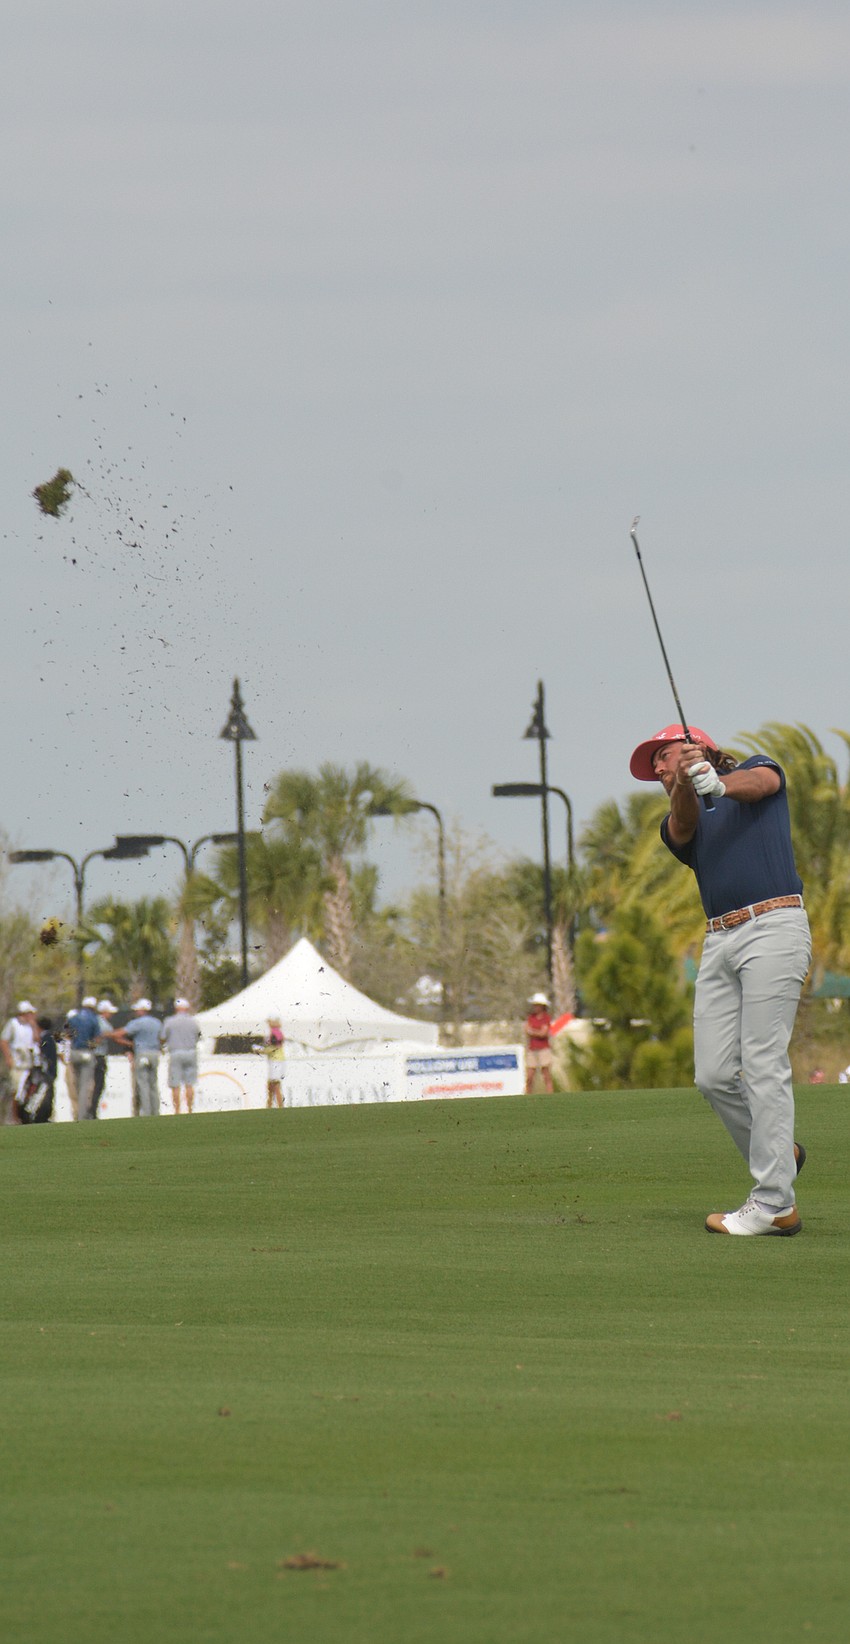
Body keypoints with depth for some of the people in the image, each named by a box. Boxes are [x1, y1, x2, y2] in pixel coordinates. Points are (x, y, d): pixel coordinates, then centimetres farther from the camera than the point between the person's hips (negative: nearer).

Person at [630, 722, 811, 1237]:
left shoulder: (759, 769, 12)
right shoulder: (681, 822, 21)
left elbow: (759, 782, -12)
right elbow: (683, 824, -4)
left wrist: (719, 783, -35)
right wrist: (686, 782, -27)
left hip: (774, 928, -6)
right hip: (719, 942, 6)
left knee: (764, 1066, -12)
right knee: (714, 1075, -2)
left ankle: (774, 1204, -14)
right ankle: (777, 1155, 20)